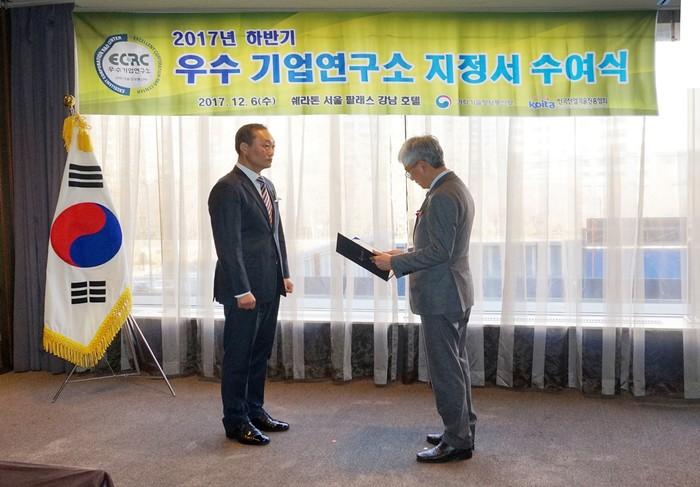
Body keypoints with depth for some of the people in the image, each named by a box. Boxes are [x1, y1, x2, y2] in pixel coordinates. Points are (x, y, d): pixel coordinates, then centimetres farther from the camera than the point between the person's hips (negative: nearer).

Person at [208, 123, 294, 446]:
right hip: (244, 289, -9)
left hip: (269, 286, 9)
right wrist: (241, 291, -20)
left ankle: (255, 411, 29)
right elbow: (228, 244, -18)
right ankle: (236, 422, 15)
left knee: (260, 353, 16)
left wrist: (284, 274, 13)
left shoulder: (267, 186, 14)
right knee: (238, 356, 3)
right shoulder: (227, 189, -13)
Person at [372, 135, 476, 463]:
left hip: (440, 298, -11)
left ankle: (457, 442, 8)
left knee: (444, 370, -2)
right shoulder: (457, 188, 13)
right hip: (455, 293, 11)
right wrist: (403, 256, 14)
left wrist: (395, 263, -15)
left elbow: (439, 251, -23)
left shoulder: (441, 197, -20)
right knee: (456, 365, 18)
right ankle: (462, 429, 30)